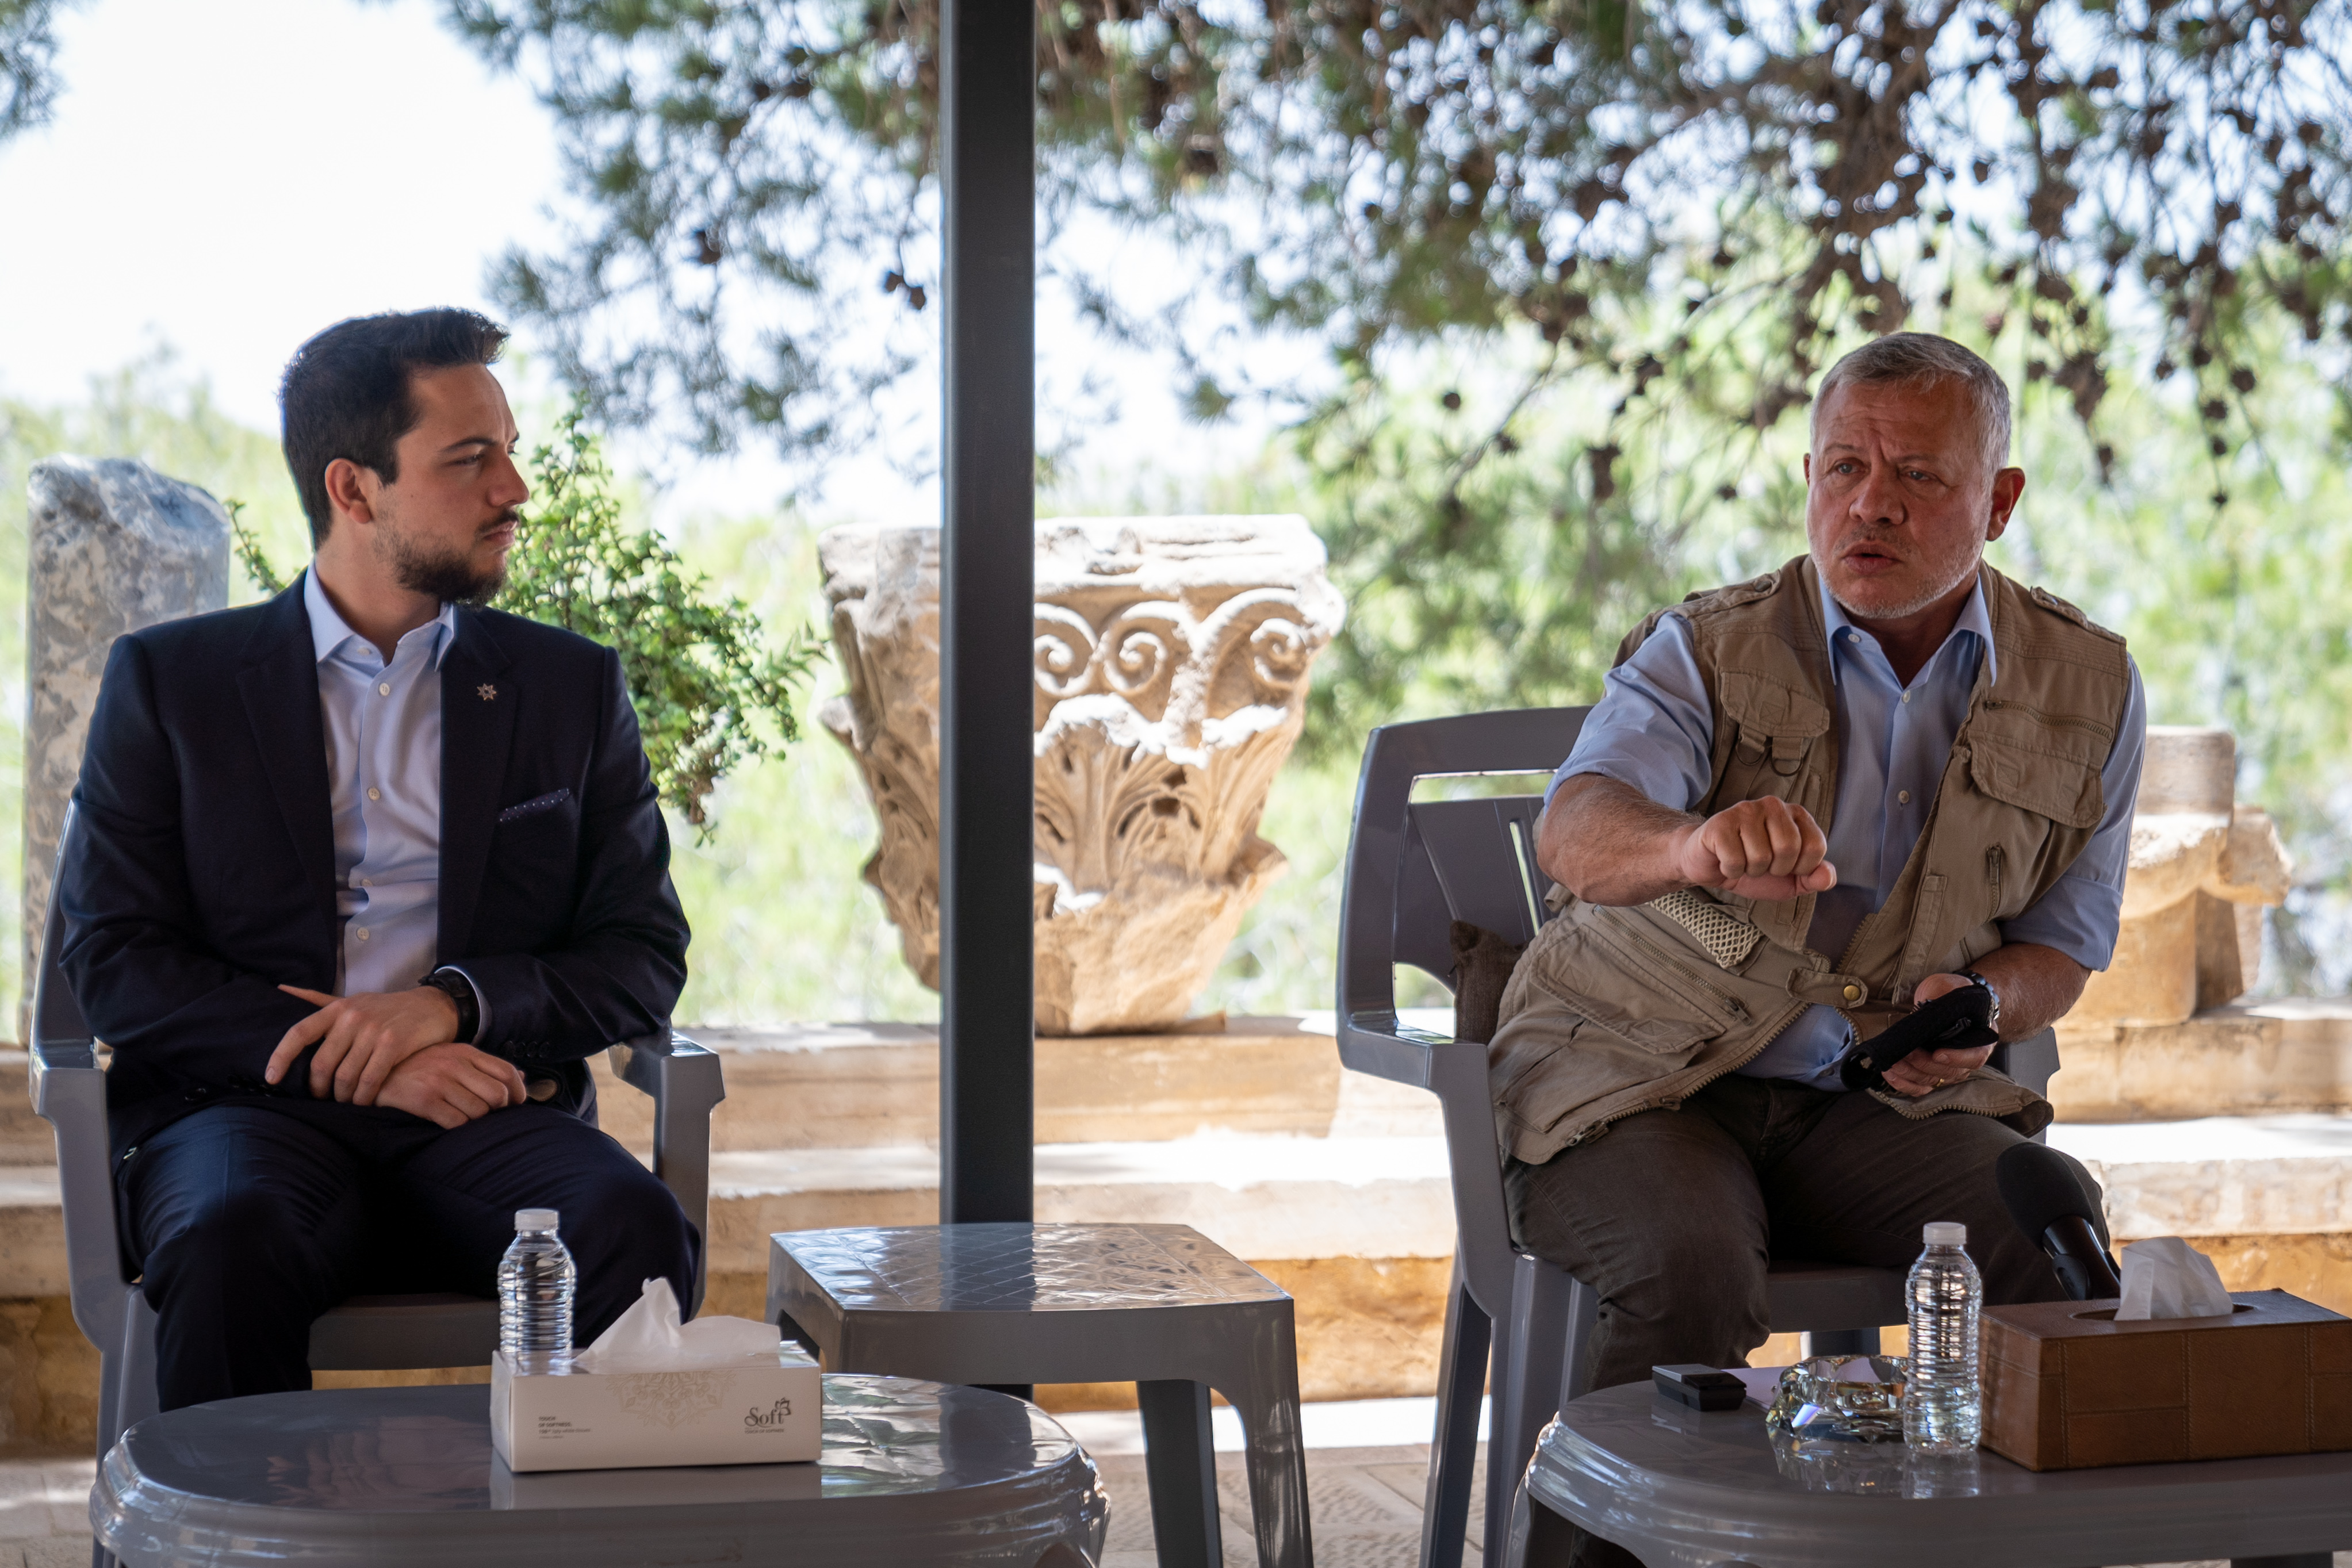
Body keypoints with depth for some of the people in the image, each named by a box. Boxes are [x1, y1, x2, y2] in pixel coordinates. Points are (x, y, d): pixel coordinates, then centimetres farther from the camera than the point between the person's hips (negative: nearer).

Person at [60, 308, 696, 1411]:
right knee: (234, 1238, -36)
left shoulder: (572, 687, 17)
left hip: (484, 1123, 2)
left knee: (636, 1227, -31)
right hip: (247, 1110, -1)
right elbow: (113, 959, 2)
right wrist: (359, 1060, -12)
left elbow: (644, 957, 11)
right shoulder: (168, 681, 11)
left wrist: (453, 1003, -10)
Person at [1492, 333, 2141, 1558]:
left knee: (2052, 1234, -26)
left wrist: (1981, 1004, -12)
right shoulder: (1708, 652, -9)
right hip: (1630, 1080, -3)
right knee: (1691, 1272, -34)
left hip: (1882, 1097, 3)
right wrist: (1695, 849, -54)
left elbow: (2060, 943, 13)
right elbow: (1575, 832, -29)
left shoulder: (2087, 688, 2)